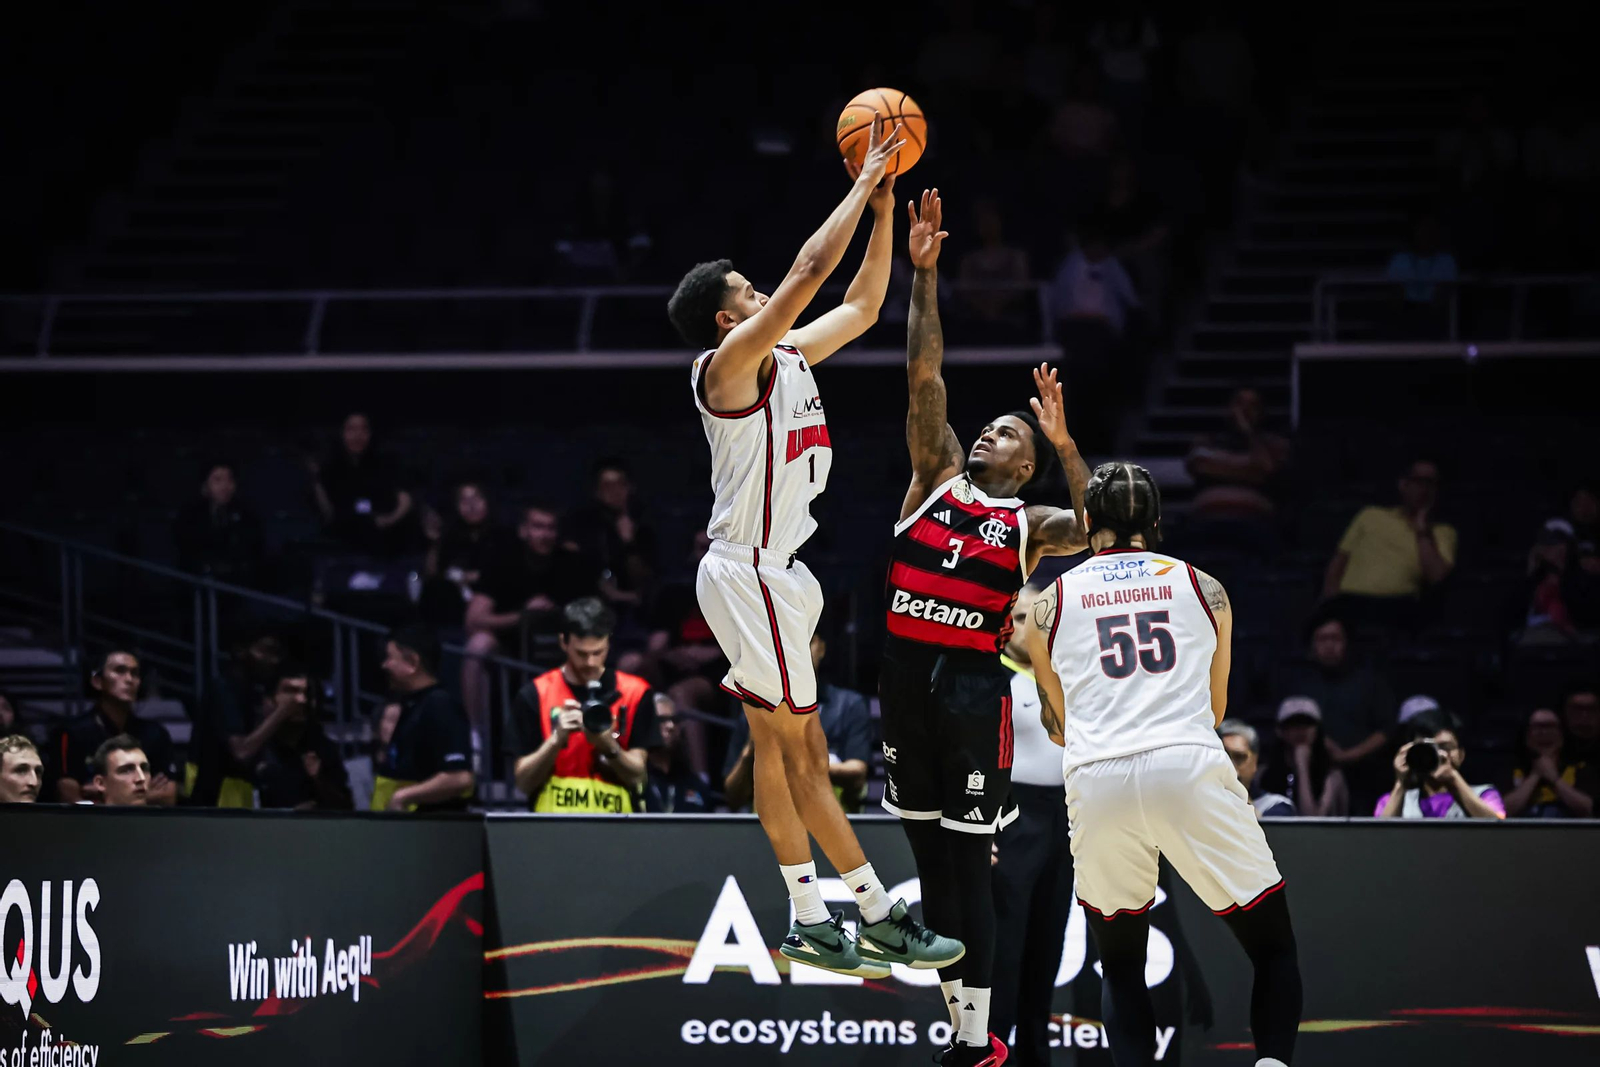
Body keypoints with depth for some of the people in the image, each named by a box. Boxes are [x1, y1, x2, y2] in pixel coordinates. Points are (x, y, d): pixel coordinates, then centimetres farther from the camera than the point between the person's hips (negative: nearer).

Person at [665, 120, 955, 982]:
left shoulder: (788, 357, 13)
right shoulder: (730, 362, -13)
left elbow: (859, 304, 22)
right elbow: (811, 270, -19)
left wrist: (883, 210, 13)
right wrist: (864, 184, -12)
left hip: (772, 572, 10)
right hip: (748, 573, -10)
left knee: (785, 748, 9)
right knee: (796, 750, -5)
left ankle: (809, 921, 11)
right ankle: (880, 916, -5)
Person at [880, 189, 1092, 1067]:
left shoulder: (1028, 523, 5)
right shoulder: (937, 477, 12)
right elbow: (924, 377, 5)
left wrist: (1063, 442, -23)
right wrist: (926, 275, -3)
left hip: (974, 686, -4)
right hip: (907, 675, 4)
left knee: (969, 864, -3)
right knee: (931, 862, 8)